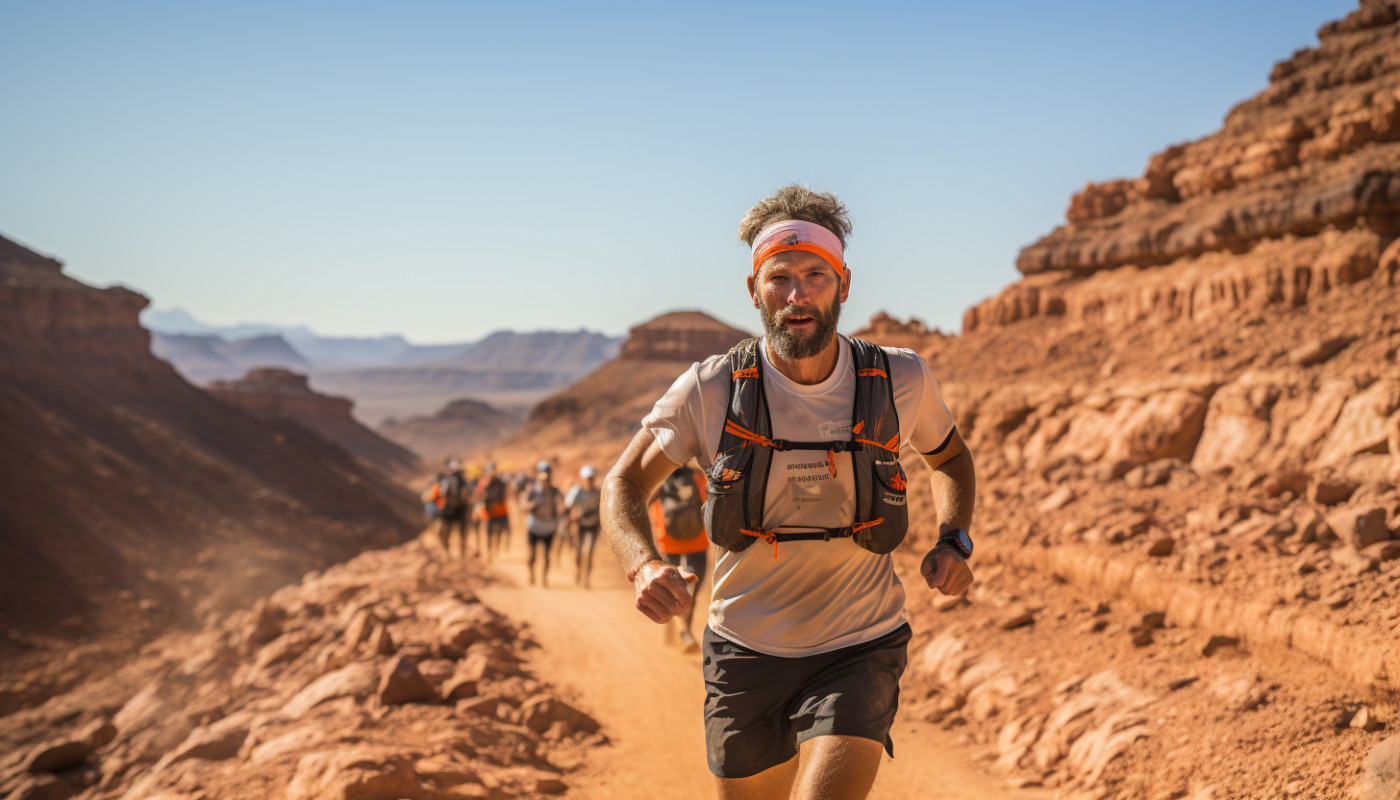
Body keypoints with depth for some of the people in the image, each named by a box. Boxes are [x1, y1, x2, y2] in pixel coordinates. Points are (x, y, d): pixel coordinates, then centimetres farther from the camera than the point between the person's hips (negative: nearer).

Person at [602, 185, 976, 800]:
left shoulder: (901, 381, -8)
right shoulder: (710, 391, -12)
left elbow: (949, 458, 14)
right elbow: (624, 483, -2)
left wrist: (954, 542, -5)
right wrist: (643, 566, -23)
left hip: (858, 654, -1)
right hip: (745, 653, 1)